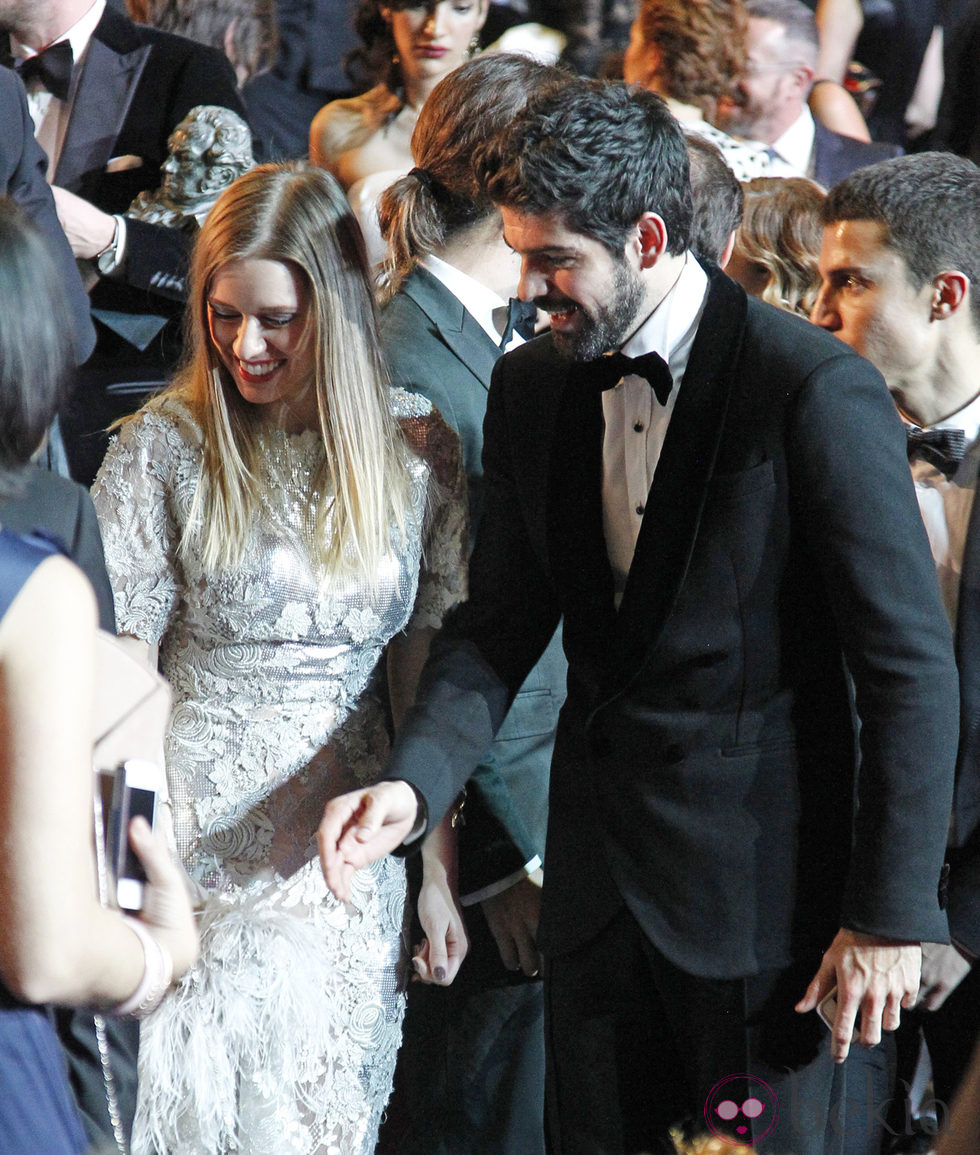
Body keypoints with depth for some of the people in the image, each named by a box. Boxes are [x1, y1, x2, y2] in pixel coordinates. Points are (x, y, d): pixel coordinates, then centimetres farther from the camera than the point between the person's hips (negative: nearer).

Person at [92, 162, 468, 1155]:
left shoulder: (416, 448, 0)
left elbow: (428, 675, 5)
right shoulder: (165, 448, -7)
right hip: (194, 843, -2)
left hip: (351, 862, 2)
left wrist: (435, 869, 4)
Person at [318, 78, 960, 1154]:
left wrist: (888, 914, -14)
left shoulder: (817, 391, -16)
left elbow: (911, 671, -14)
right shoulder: (531, 386, 4)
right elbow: (500, 623, 8)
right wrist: (411, 781, -10)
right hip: (597, 868, 6)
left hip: (763, 886, -6)